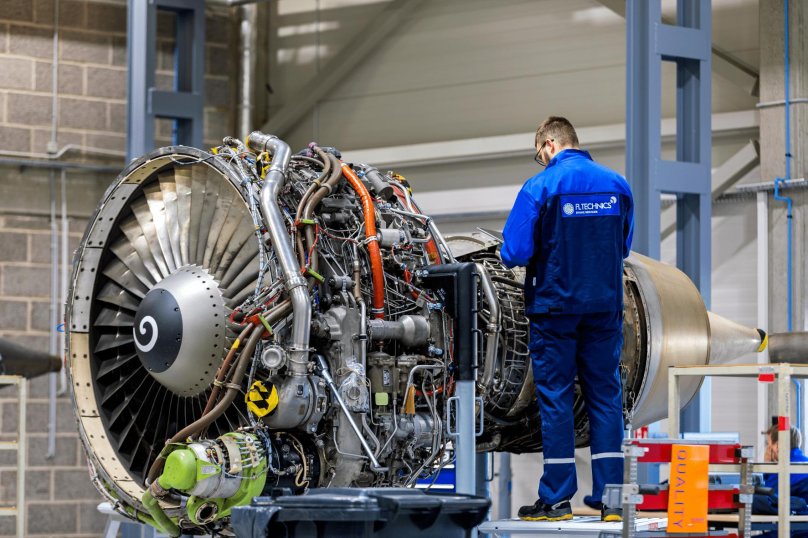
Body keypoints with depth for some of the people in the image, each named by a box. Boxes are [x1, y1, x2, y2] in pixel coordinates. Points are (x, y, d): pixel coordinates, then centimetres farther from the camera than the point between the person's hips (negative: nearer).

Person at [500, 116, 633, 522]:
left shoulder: (539, 188, -11)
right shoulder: (616, 185, 3)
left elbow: (514, 253, -13)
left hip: (555, 307, -4)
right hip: (605, 306, 4)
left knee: (555, 398, 3)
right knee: (605, 395, 8)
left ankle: (556, 498, 6)